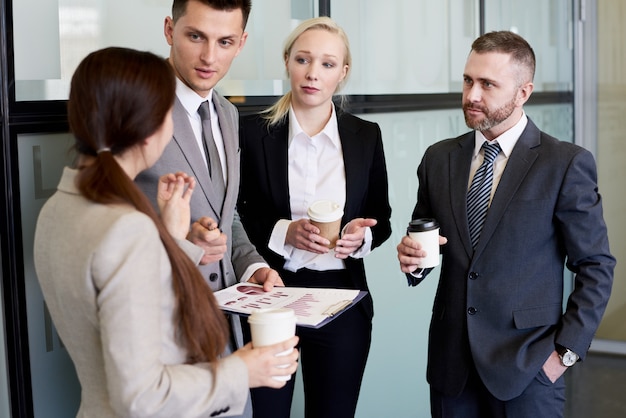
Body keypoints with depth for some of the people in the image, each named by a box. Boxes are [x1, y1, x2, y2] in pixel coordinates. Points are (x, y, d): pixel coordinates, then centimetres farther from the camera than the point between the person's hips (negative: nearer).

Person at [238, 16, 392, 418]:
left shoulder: (366, 135, 1)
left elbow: (381, 218, 8)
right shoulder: (254, 131, -4)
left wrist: (361, 237, -14)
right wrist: (283, 233, -20)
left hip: (342, 299, 2)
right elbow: (238, 215, -1)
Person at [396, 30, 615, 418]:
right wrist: (413, 258, -7)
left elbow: (596, 266, -4)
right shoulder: (438, 159, 5)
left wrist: (566, 350, -8)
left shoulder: (566, 164, -7)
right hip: (450, 363, 4)